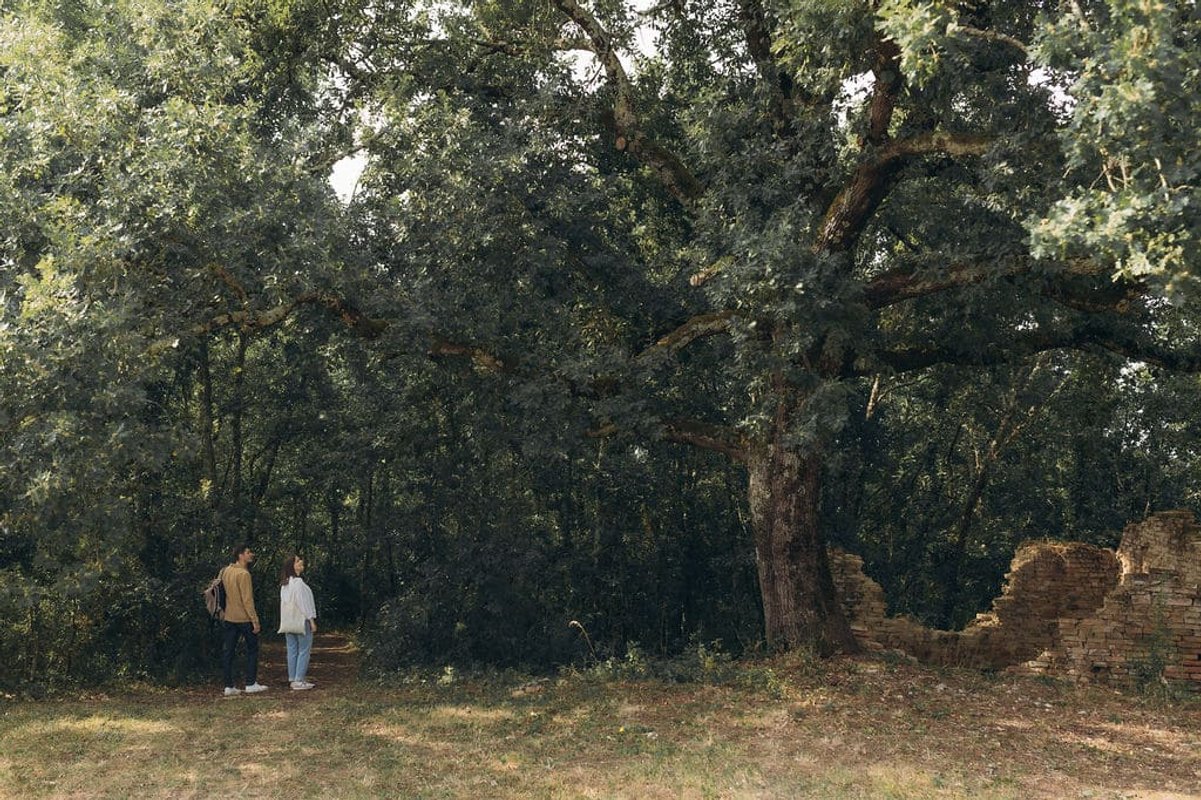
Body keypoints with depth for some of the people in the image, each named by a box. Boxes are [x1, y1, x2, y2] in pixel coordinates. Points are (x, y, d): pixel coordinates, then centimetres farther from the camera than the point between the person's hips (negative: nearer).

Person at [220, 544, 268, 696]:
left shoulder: (226, 571, 8)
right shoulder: (243, 574, -18)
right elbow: (247, 600, -20)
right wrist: (255, 620, -16)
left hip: (229, 618, 8)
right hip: (244, 618, -8)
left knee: (228, 651, 7)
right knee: (252, 649, 5)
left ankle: (229, 686, 8)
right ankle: (251, 684, 6)